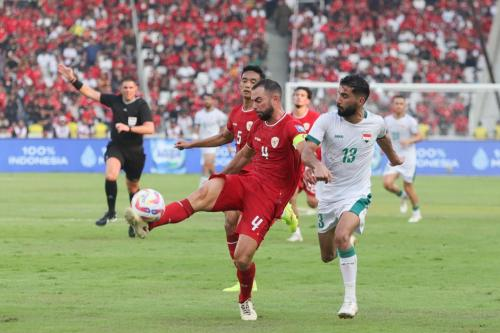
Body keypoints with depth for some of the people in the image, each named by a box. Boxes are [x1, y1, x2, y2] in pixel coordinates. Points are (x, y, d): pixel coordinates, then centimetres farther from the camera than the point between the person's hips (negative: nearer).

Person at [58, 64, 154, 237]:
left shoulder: (141, 106, -12)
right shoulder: (115, 100, -2)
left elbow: (150, 128, -22)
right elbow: (91, 93, 2)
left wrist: (129, 128, -31)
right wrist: (73, 80, -6)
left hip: (135, 151, -1)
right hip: (115, 147, 1)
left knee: (133, 187, 12)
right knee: (110, 176, -27)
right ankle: (111, 212, -13)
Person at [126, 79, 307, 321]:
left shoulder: (291, 128, -11)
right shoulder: (258, 125, 15)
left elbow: (304, 148, -34)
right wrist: (222, 176, 40)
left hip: (268, 198, -6)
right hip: (248, 182, 6)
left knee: (242, 258, -11)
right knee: (206, 192, -27)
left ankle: (245, 301, 22)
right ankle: (147, 222, -43)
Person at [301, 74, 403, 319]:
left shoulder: (376, 123, -7)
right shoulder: (326, 120, -12)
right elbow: (306, 152, -24)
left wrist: (394, 158, 39)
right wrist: (317, 165, -47)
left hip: (357, 194, -2)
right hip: (328, 195, 2)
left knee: (341, 236, -30)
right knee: (327, 256, 11)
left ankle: (350, 300, -21)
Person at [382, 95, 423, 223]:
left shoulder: (410, 121, -8)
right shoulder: (387, 120, 4)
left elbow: (419, 136, -5)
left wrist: (409, 141, -23)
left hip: (408, 158, -3)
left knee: (408, 186, 0)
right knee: (387, 184, -13)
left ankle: (416, 212, 21)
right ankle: (402, 195, 19)